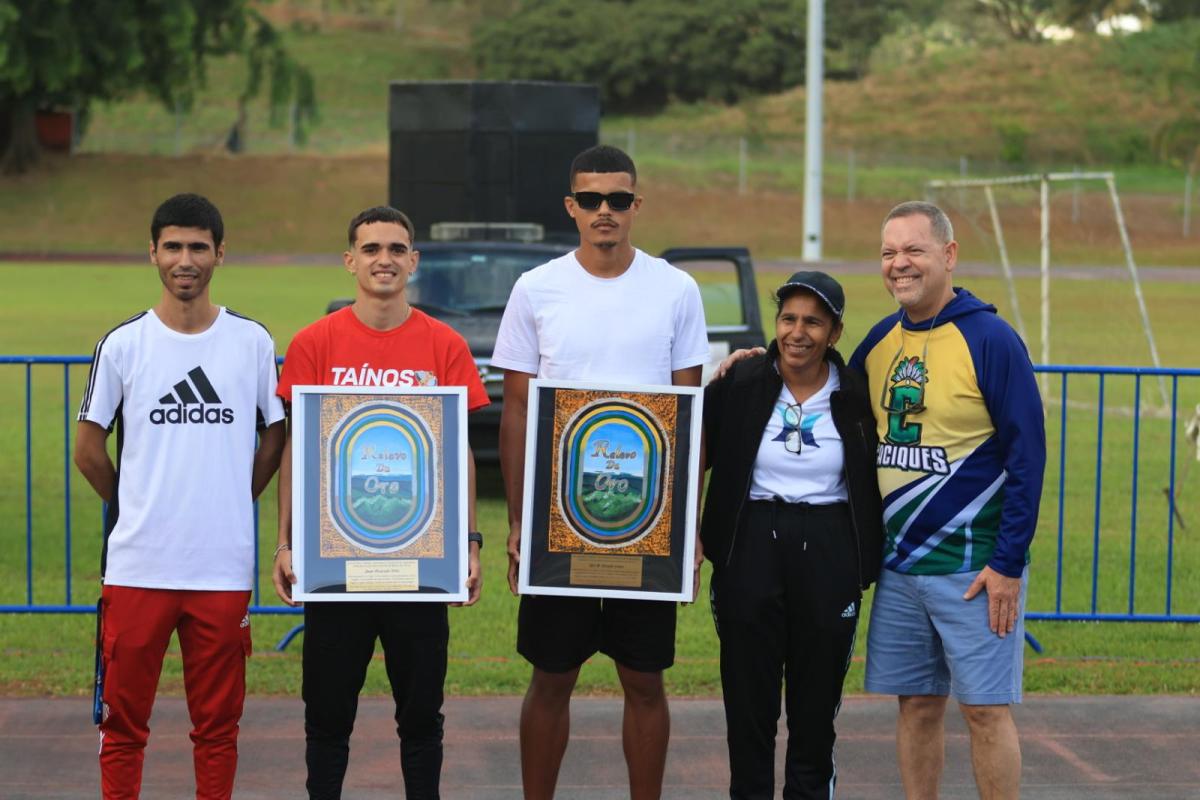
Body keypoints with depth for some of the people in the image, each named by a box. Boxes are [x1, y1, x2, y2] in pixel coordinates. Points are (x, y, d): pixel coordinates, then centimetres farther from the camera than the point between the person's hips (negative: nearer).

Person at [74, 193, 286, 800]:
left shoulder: (252, 342, 3)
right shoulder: (123, 344, 0)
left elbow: (273, 438, 13)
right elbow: (88, 449, 7)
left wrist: (234, 504, 10)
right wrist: (137, 508, 10)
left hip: (224, 568, 1)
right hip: (137, 566, -1)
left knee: (218, 725, 7)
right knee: (123, 724, 3)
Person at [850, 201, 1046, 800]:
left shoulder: (990, 339, -10)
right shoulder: (880, 341, 9)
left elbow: (1027, 456, -11)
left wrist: (1009, 563, -15)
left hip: (974, 565, -6)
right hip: (899, 562, 6)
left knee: (985, 707, -2)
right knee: (917, 704, 10)